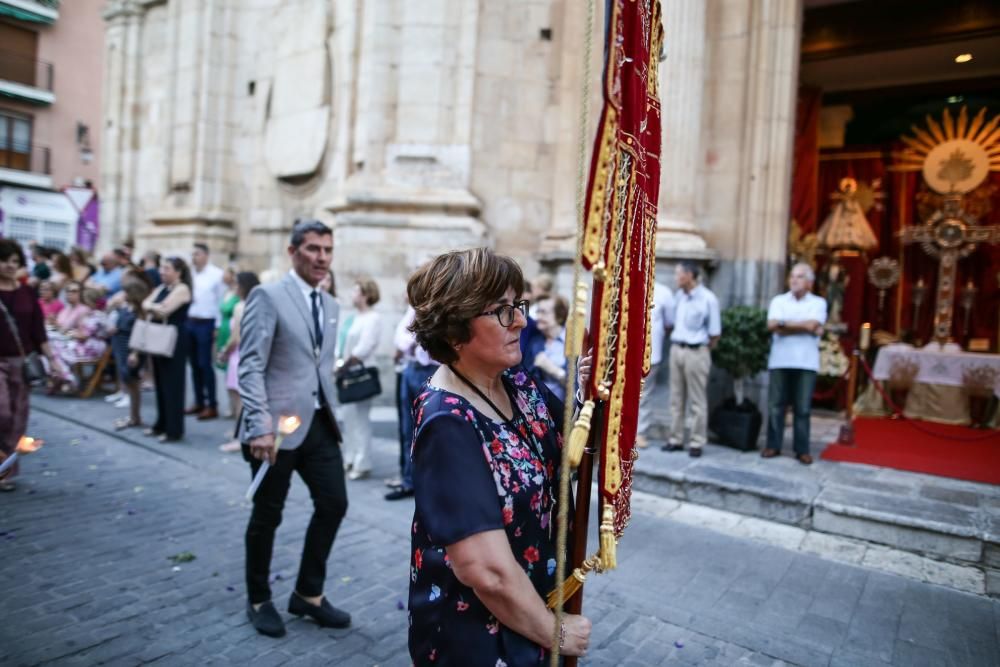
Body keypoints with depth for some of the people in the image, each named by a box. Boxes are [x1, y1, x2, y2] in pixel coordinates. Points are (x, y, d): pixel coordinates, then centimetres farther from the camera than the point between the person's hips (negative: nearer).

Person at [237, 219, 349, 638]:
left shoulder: (331, 306, 13)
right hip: (278, 424, -6)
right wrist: (259, 426, -23)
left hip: (319, 422, 6)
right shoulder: (268, 296, -8)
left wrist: (331, 413, 14)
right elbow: (250, 366, -15)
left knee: (334, 504, 7)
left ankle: (309, 594, 27)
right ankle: (259, 600, 31)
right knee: (267, 515, 9)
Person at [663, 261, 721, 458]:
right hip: (676, 349, 6)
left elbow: (715, 333, -4)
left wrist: (703, 351, 3)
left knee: (697, 401, 1)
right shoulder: (678, 295, 8)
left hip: (696, 352, -6)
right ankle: (676, 439, 17)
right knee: (676, 398, 9)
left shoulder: (708, 299, -9)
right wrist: (676, 343, 11)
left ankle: (697, 442, 8)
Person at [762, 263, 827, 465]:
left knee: (803, 408, 3)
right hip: (779, 361, 1)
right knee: (775, 405, 3)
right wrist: (804, 327, -9)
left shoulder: (818, 302, 6)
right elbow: (772, 326, -8)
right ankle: (773, 445, 13)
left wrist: (784, 323, -6)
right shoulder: (778, 301, 9)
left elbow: (812, 325, -13)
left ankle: (802, 449, 11)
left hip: (806, 363, -1)